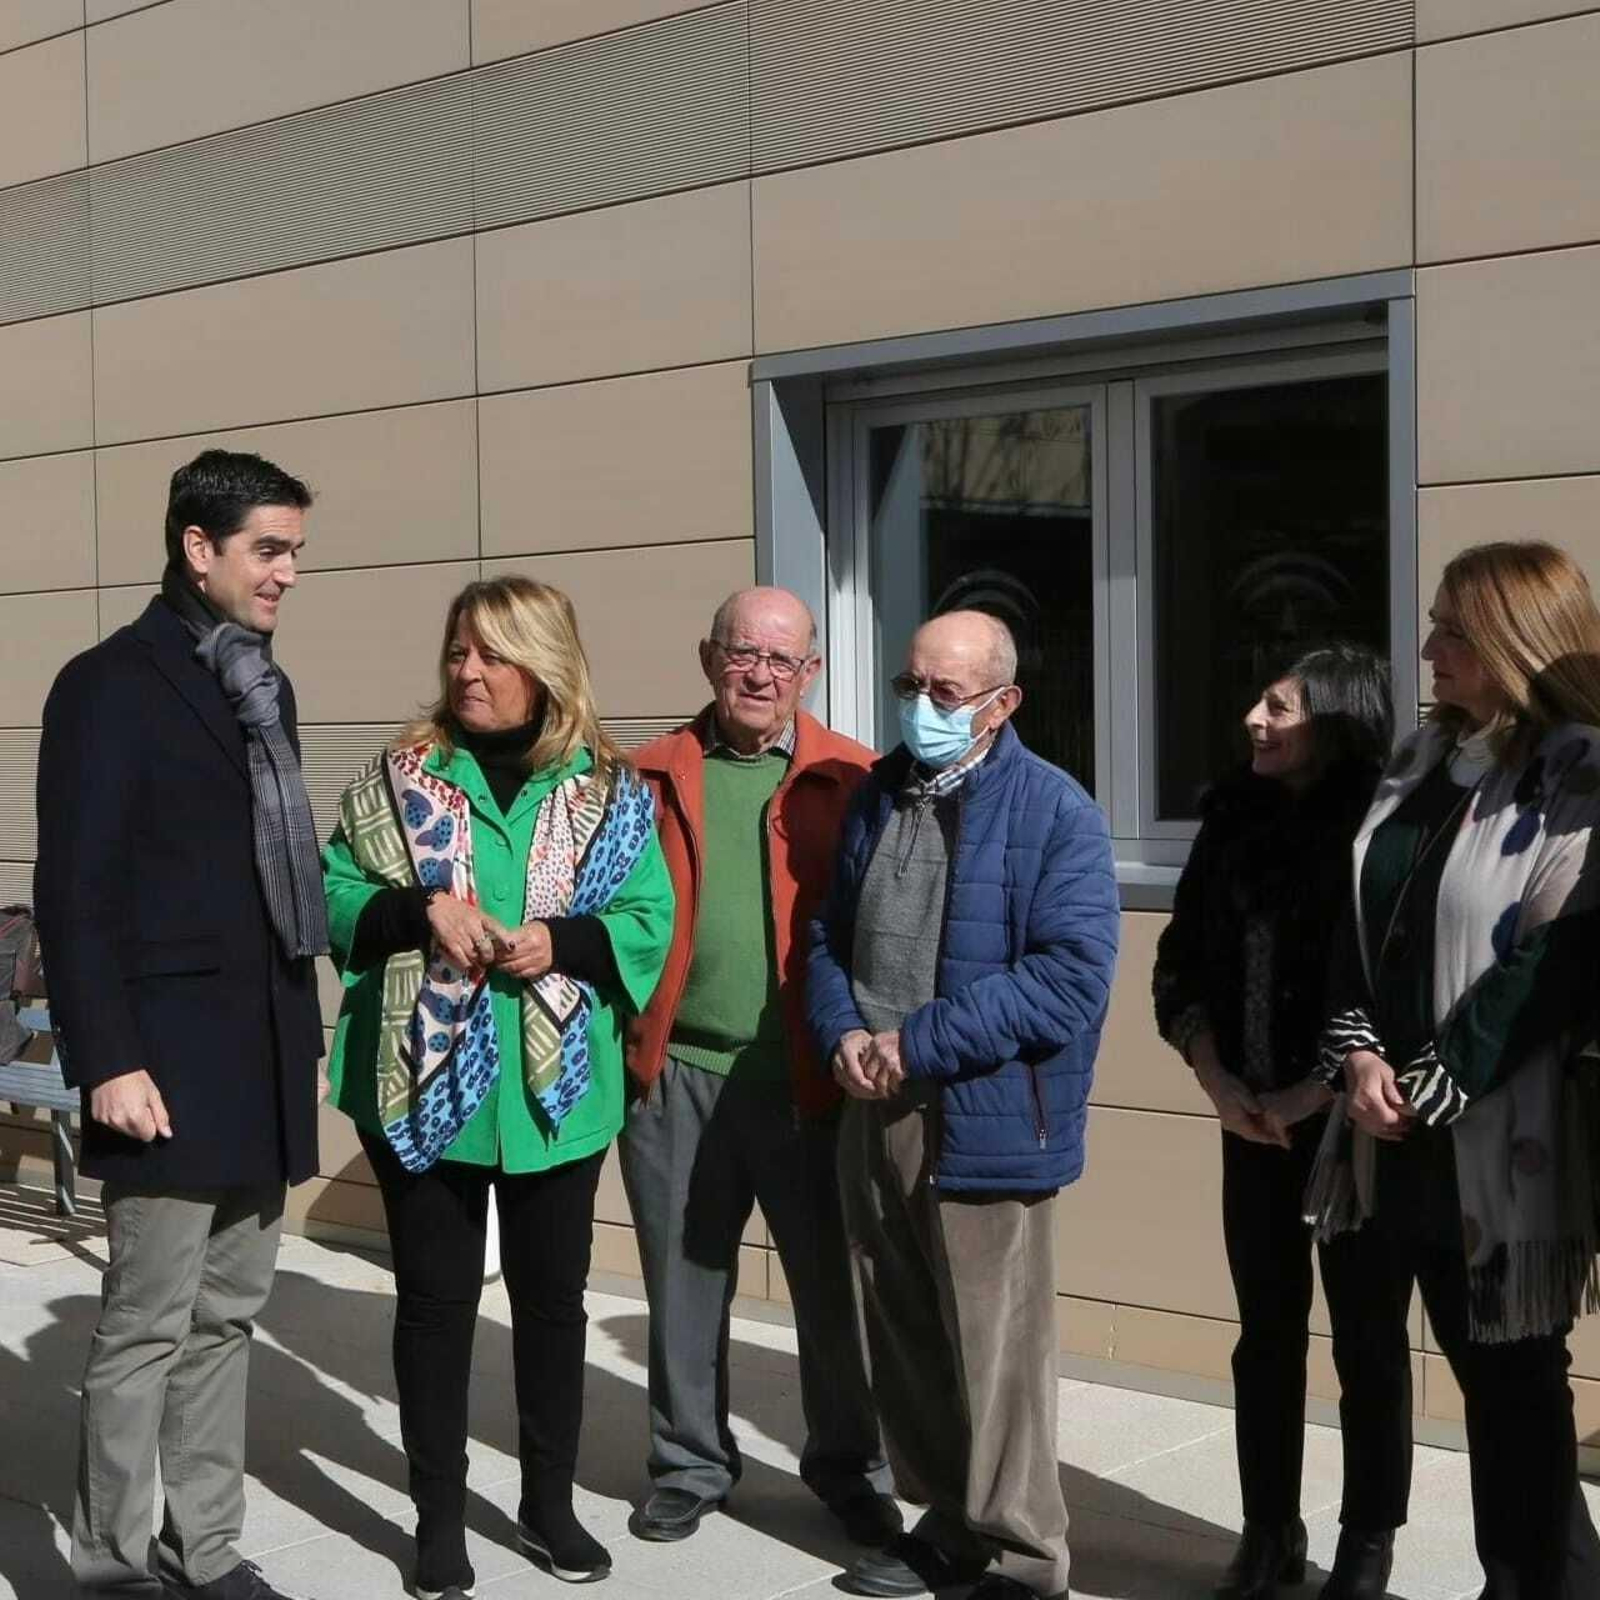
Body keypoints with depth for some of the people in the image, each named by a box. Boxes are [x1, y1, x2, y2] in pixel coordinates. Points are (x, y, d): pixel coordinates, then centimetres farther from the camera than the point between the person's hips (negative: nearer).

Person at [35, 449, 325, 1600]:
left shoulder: (265, 688, 15)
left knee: (225, 1320, 12)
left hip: (263, 1061, 7)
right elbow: (75, 891, -12)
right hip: (171, 1063, -7)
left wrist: (307, 1038, 15)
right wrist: (107, 1062, -18)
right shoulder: (111, 685, -8)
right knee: (147, 1329, 0)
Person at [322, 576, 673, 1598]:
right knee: (436, 1301, 8)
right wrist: (420, 907, -17)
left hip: (555, 1092, 1)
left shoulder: (610, 791, 1)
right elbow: (334, 894, 1)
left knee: (553, 1297, 13)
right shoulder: (402, 777, 1)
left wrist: (561, 941, -18)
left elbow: (649, 919, -2)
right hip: (422, 1086, 0)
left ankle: (550, 1505, 30)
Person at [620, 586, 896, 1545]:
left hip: (807, 1077, -2)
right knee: (684, 1288, 14)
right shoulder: (653, 776, 5)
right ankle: (692, 1463, 31)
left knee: (834, 1285, 8)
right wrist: (619, 1037, -4)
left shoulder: (851, 780, -1)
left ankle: (851, 1469, 26)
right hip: (676, 1075, 2)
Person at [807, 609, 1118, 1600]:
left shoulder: (1056, 812, -9)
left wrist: (921, 1044, -18)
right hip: (875, 1111, 7)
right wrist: (842, 1033, -4)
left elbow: (1071, 976, -18)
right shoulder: (876, 795, 13)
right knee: (904, 1342, 16)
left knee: (997, 1354, 0)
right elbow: (830, 935, 18)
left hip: (988, 1118, -6)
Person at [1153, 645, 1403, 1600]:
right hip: (1253, 1120, 4)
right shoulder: (1237, 817, 5)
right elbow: (1182, 965, 7)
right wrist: (1220, 1083, -4)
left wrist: (1314, 1095, -12)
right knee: (1267, 1332, 11)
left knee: (1364, 1338, 6)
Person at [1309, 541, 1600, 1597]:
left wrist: (1431, 1089, -14)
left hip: (1494, 1140, -7)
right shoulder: (1422, 764, 13)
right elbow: (1358, 925, 12)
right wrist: (1358, 1054, -3)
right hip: (1389, 1127, 7)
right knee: (1372, 1348, 12)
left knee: (1511, 1379, 3)